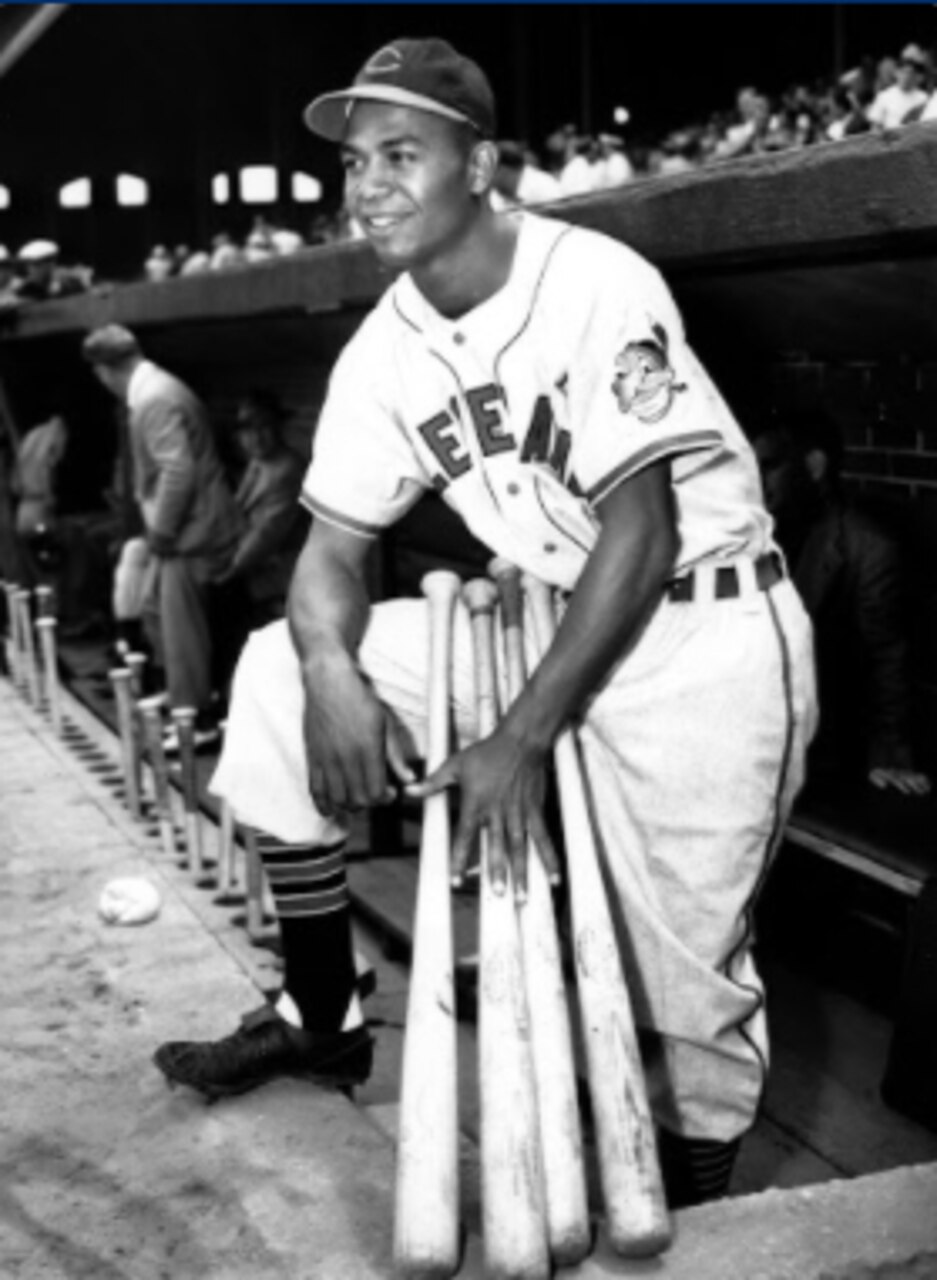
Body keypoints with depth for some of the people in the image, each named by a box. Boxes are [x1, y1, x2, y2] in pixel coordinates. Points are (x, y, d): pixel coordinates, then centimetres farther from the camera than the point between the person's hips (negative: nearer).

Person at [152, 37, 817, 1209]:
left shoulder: (595, 287, -20)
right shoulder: (384, 351, -1)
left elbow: (641, 530, -23)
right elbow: (335, 544, 1)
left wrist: (528, 732, -27)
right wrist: (331, 666, -22)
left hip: (702, 632, -6)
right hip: (544, 616, 6)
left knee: (683, 971, -8)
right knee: (277, 673, -2)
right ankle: (321, 1018, 10)